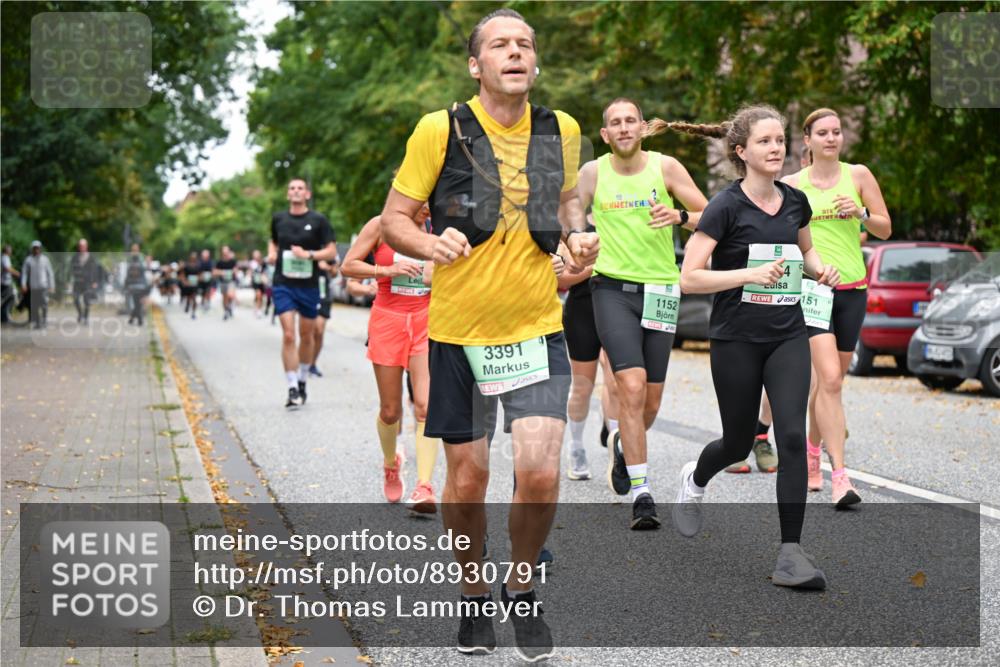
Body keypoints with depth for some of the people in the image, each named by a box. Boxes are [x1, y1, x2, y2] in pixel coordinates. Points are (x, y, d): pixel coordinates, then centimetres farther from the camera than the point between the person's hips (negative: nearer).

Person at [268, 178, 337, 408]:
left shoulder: (318, 221, -1)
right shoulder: (278, 219, 7)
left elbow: (332, 252, -3)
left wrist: (309, 254, -17)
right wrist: (272, 253, 4)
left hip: (309, 285, 0)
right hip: (283, 285, 0)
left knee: (306, 336, 12)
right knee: (288, 335, -11)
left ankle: (302, 381, 30)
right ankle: (292, 389, -11)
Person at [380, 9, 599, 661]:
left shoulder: (562, 130, 2)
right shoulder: (440, 130, -8)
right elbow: (394, 219, -3)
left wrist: (578, 232, 0)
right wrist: (432, 244, -23)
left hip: (537, 328, 1)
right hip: (457, 330, -1)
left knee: (540, 473, -12)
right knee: (467, 479, 6)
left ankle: (522, 589, 15)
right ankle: (474, 595, 31)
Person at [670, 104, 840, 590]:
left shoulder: (795, 201, 3)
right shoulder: (726, 207, -13)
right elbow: (689, 278, -17)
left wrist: (820, 268, 1)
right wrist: (751, 273, -27)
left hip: (788, 336, 3)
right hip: (736, 340, -3)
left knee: (792, 437, -12)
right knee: (739, 443, 10)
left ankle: (790, 554, -8)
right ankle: (694, 479, 46)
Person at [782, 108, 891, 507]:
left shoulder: (858, 175, 5)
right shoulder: (791, 184, 2)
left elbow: (885, 230, 6)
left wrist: (861, 213, -12)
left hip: (852, 289, 3)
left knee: (829, 381, 12)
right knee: (829, 380, -17)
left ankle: (812, 452, 35)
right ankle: (839, 475, -20)